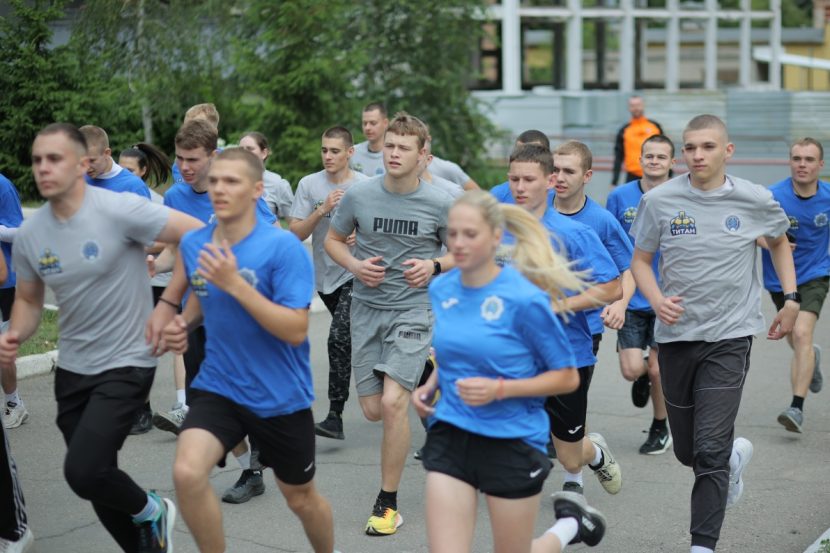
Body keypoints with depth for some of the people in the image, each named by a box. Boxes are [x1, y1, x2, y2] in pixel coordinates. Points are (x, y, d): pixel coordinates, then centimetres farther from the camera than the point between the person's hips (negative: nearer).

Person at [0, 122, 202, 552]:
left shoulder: (120, 210, -19)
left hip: (126, 364, -6)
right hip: (72, 369, 6)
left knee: (83, 472, -20)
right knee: (96, 481, 13)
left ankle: (152, 512, 11)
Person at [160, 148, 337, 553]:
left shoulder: (284, 247, -18)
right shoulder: (193, 244, -3)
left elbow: (296, 330, -24)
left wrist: (235, 284, -30)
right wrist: (184, 323, -4)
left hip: (281, 397, -3)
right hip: (218, 387, 3)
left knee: (301, 498, 15)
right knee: (187, 473, -23)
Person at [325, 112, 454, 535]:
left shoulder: (439, 204, -7)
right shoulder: (359, 196, -3)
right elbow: (333, 240, 11)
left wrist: (434, 266, -13)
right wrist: (354, 265, -9)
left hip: (413, 309, -3)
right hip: (366, 308, 3)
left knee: (393, 402, -18)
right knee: (373, 410, 6)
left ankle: (388, 503, -3)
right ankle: (422, 367, 42)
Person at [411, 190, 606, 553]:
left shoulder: (525, 299, -15)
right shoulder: (441, 289, 1)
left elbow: (567, 377, -10)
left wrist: (500, 389, -21)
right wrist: (430, 386, 2)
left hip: (513, 442, -4)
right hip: (449, 437, 4)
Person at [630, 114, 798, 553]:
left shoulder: (755, 200, -4)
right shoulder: (659, 200, -5)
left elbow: (779, 241, 17)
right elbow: (640, 260, 5)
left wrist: (790, 298, 9)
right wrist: (657, 300, -14)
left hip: (729, 337, -2)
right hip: (675, 335, 2)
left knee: (709, 451, -13)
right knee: (686, 451, 14)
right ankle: (736, 456, 48)